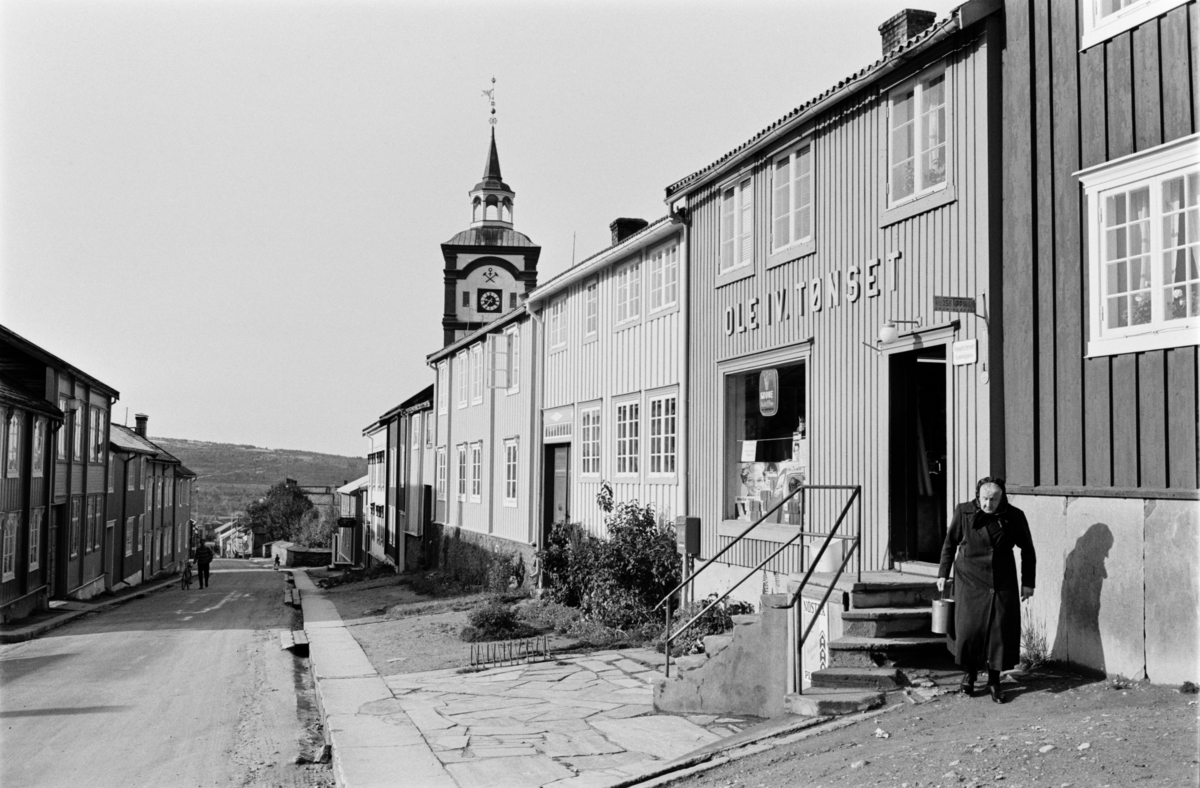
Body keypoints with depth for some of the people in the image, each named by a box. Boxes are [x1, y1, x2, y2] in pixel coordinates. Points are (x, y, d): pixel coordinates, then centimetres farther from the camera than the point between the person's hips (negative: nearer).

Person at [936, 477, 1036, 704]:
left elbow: (1027, 550, 8)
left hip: (1002, 583, 1)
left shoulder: (1014, 517, -5)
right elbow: (950, 543, 7)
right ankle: (969, 673, 19)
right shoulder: (963, 512, -6)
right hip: (970, 581, -1)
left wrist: (1028, 582, 8)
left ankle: (994, 680, 16)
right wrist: (943, 573, 9)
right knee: (969, 628, -5)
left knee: (1001, 629, -1)